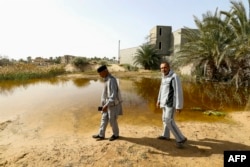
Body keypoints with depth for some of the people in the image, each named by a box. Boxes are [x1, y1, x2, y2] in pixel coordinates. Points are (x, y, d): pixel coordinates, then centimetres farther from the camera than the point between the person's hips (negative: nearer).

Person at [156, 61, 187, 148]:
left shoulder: (174, 77, -19)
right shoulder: (164, 76, 9)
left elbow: (178, 92, -22)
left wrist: (179, 106, -23)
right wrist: (159, 100, 23)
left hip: (171, 103, -9)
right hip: (165, 102, 9)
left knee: (169, 121, -9)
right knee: (165, 119, 19)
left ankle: (181, 138, 4)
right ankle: (166, 135, 36)